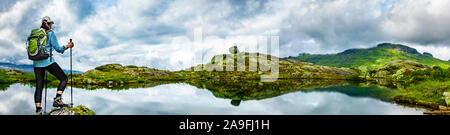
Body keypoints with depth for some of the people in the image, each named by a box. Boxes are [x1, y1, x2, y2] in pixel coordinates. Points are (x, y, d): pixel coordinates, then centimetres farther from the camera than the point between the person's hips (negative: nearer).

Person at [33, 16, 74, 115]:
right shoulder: (50, 33, -2)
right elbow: (57, 48, -5)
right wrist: (67, 46, 11)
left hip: (37, 63, 6)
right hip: (48, 61, -6)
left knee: (39, 87, 6)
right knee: (64, 78, 5)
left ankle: (38, 110, 0)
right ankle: (57, 99, -13)